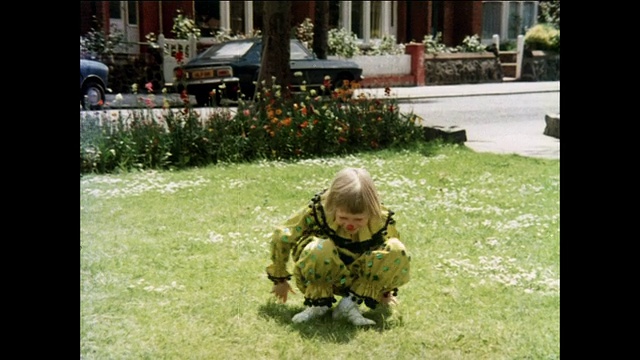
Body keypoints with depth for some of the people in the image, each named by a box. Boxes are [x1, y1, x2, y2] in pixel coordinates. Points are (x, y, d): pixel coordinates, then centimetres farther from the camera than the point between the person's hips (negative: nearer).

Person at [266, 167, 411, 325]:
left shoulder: (382, 220, -18)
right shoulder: (318, 211, -24)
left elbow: (391, 256, 2)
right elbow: (281, 236, -11)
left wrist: (387, 291, 11)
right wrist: (279, 279, -1)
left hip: (360, 279, 3)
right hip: (324, 278, -2)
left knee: (398, 253, -25)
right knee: (318, 250, -38)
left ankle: (352, 301, -17)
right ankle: (318, 301, -13)